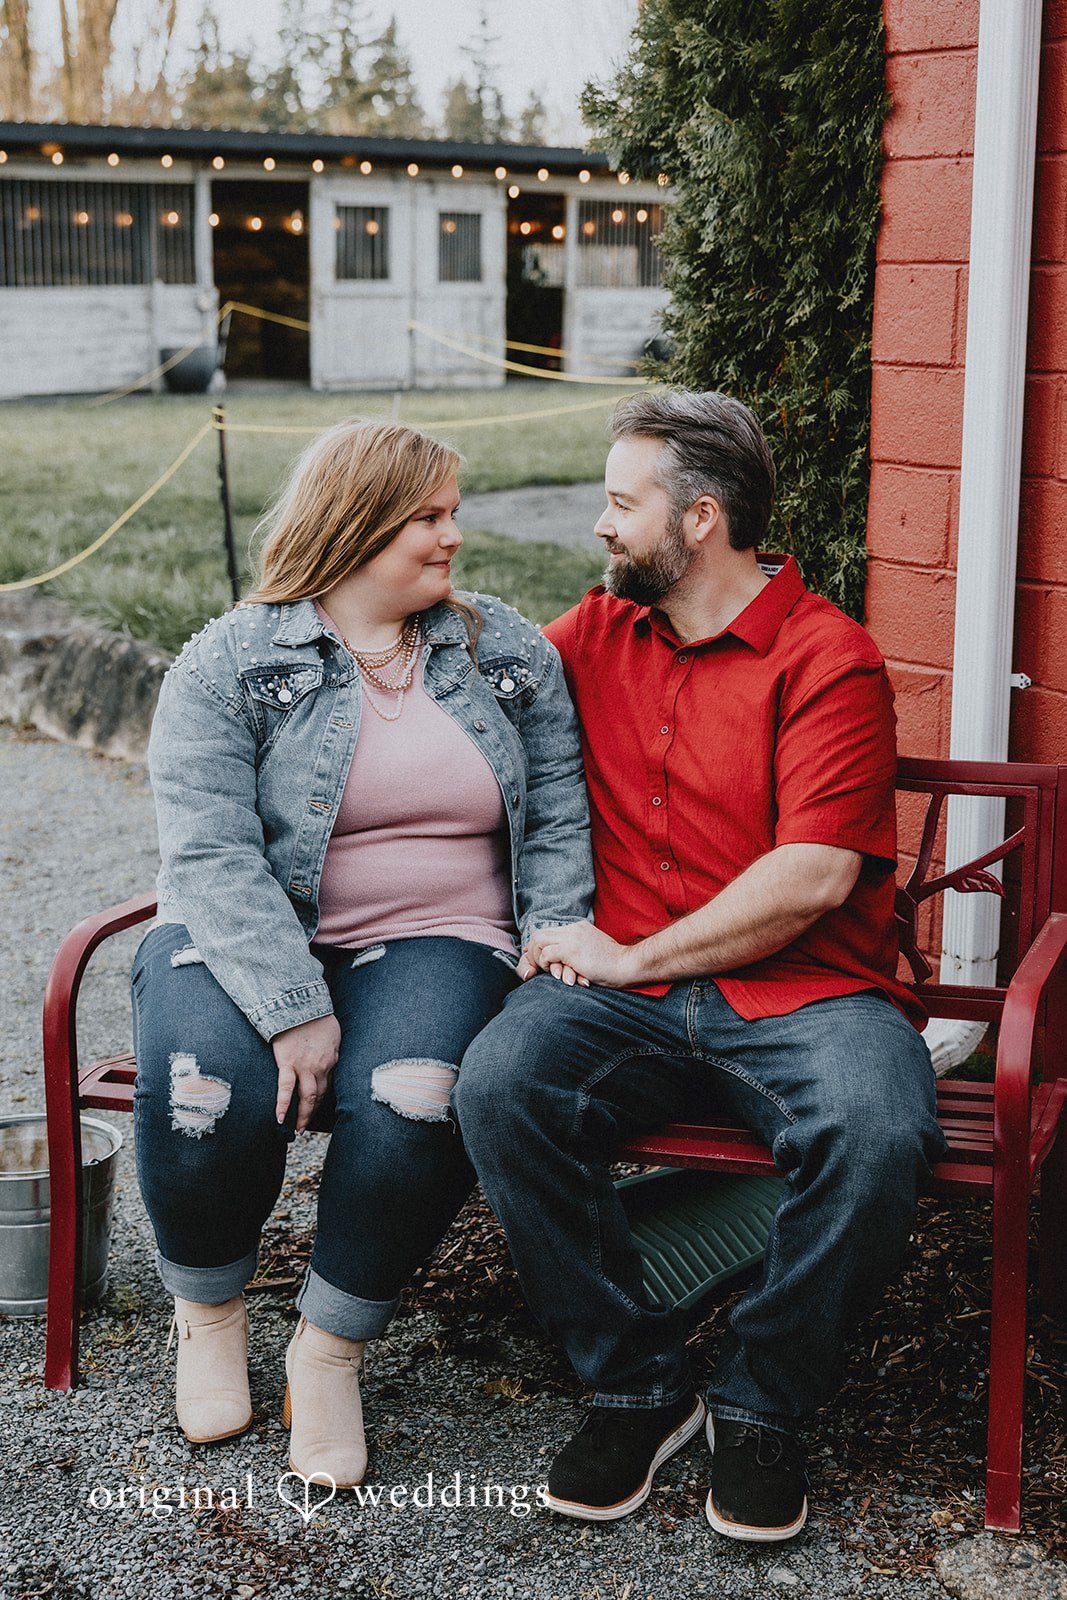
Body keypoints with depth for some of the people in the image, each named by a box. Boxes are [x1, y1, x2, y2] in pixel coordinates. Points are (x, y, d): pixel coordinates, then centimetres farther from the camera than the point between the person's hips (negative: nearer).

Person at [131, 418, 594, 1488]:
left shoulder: (511, 654, 11)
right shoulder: (226, 664, -1)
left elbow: (558, 821, 12)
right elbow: (209, 851, -12)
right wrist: (294, 1008, -23)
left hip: (432, 945, 1)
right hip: (247, 944, -1)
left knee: (410, 1106, -31)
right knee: (206, 1094, -31)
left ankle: (329, 1349, -5)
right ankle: (208, 1308, 3)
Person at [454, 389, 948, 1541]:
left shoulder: (829, 659, -5)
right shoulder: (597, 633, 14)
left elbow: (812, 879, -14)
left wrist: (635, 955, -12)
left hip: (803, 992, -3)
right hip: (624, 992, 4)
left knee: (879, 1135, -34)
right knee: (499, 1084, -27)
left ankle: (760, 1405, -7)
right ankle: (636, 1387, -9)